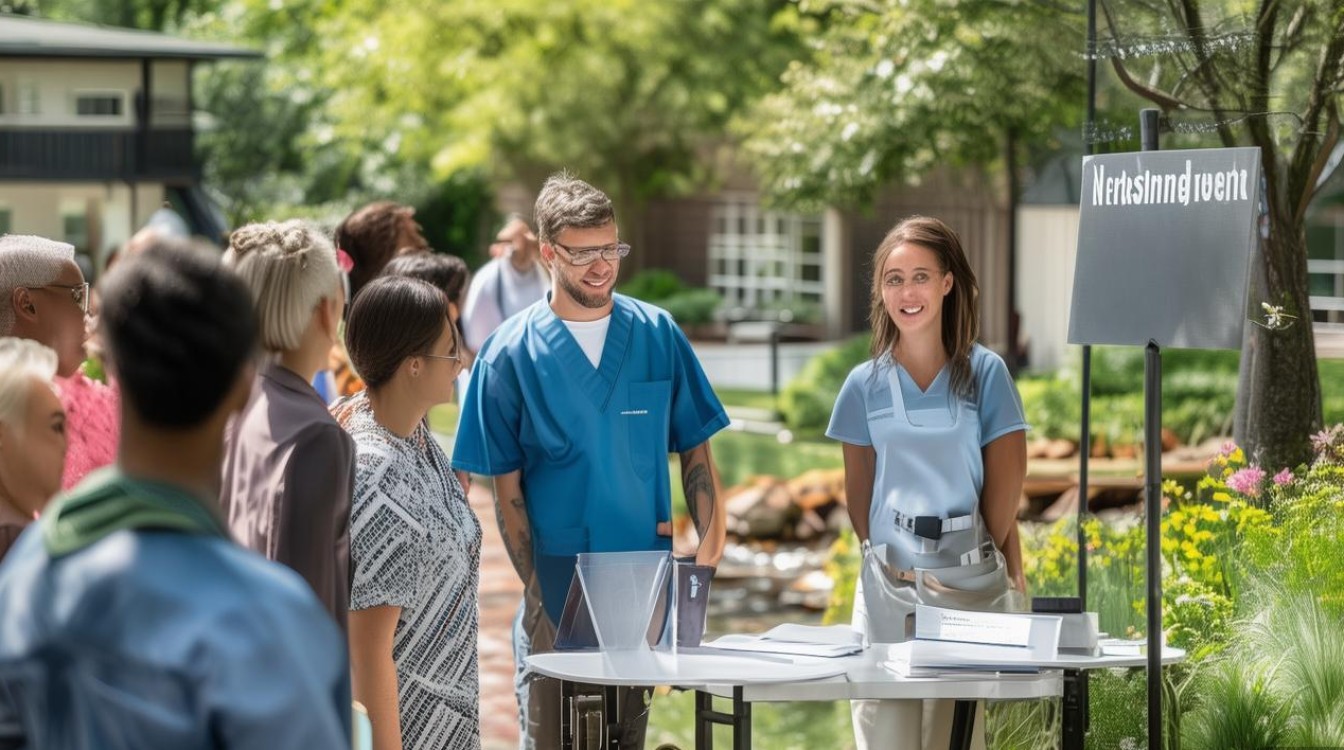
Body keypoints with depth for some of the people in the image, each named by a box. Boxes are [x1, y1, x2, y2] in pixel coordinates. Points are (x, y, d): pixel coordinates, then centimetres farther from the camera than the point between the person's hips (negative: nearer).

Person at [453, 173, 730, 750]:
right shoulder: (510, 354, -6)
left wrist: (711, 545, -7)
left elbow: (695, 449, 6)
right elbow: (506, 487, -5)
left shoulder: (657, 335, 2)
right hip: (556, 595, -2)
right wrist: (537, 594, -10)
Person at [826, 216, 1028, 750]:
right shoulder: (866, 384, 5)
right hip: (888, 584, 1)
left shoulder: (985, 374, 0)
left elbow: (1005, 484, 1)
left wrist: (985, 559, 2)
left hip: (965, 582, -1)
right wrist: (880, 560, 1)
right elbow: (858, 491, 9)